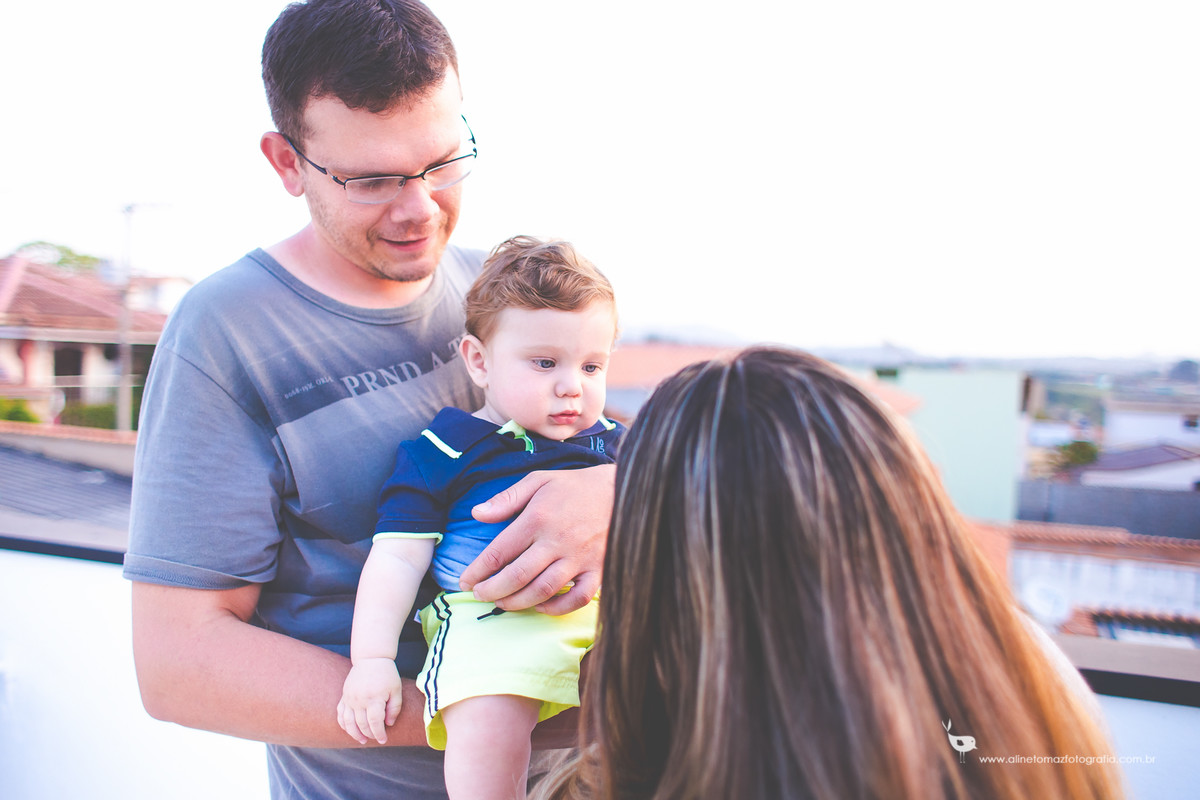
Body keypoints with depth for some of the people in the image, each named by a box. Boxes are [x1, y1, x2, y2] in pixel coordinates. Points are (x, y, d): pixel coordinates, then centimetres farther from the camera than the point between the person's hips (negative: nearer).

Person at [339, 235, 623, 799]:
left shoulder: (611, 442, 21)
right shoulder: (441, 451, 7)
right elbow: (397, 558, 3)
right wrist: (371, 658, -6)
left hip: (617, 603, 5)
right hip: (494, 617, -4)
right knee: (487, 721, -33)